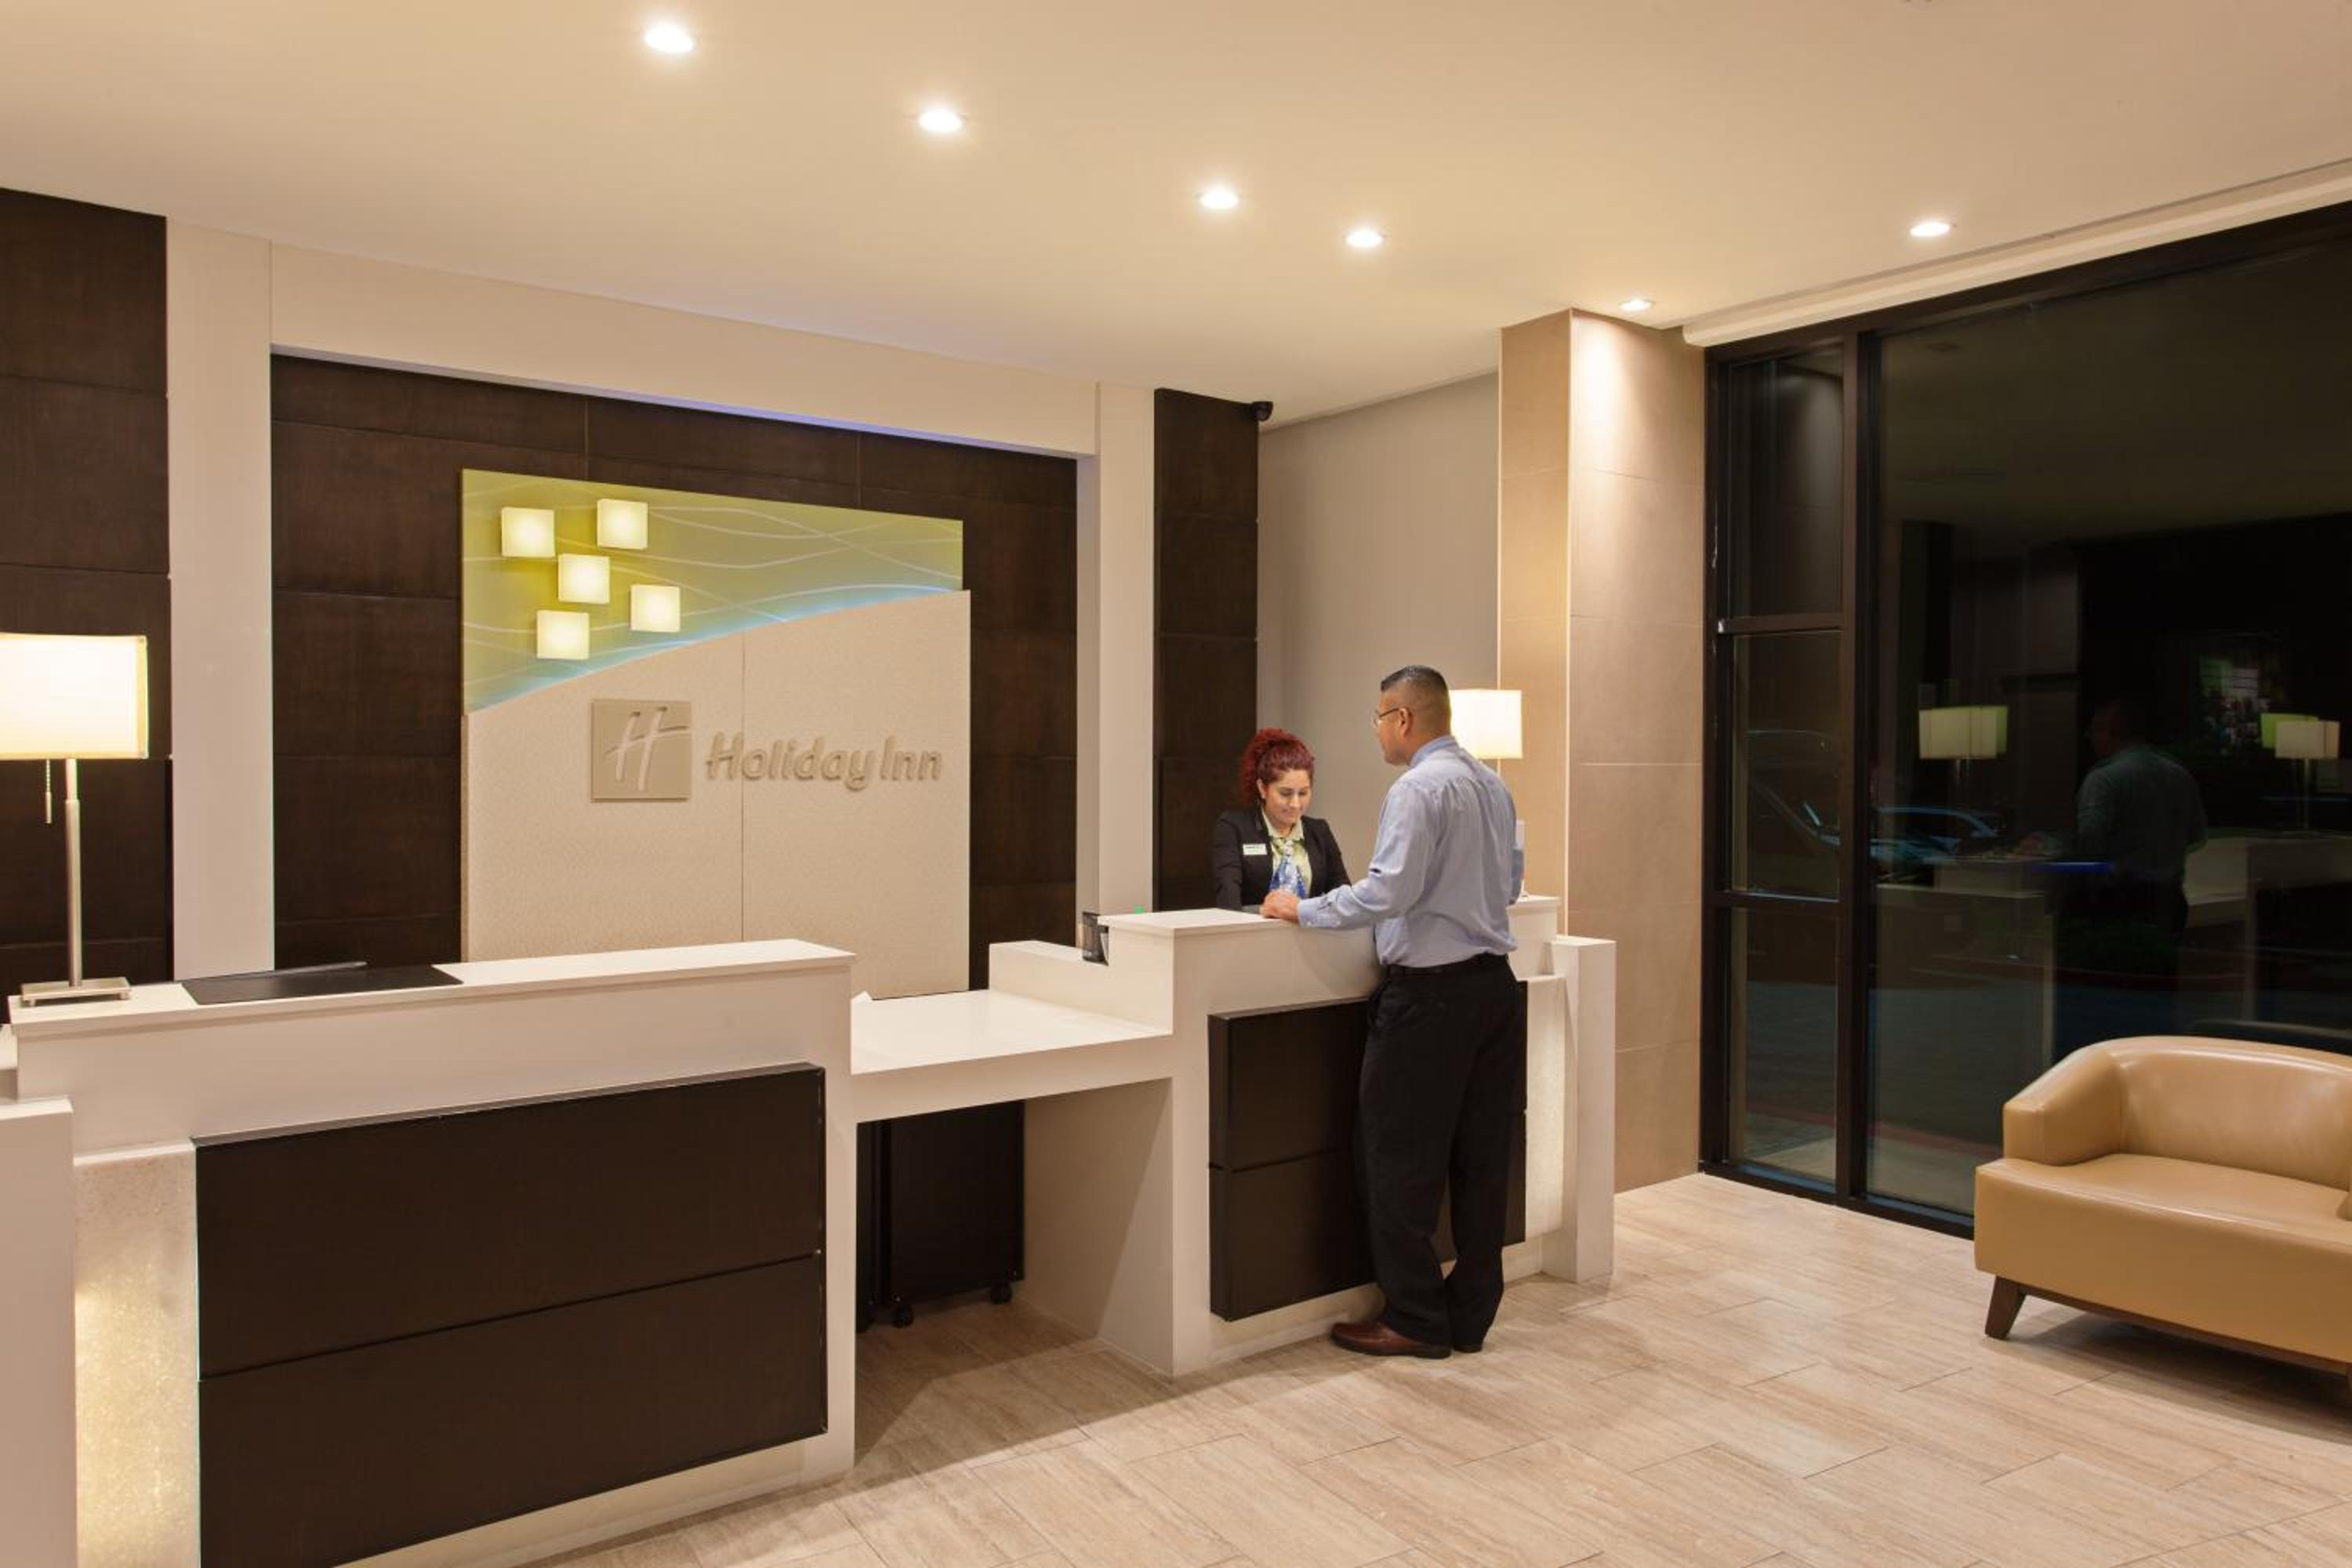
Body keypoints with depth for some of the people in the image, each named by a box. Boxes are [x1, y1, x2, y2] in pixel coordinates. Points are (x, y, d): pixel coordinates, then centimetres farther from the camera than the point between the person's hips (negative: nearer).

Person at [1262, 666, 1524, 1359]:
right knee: (1480, 1158, 13)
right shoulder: (1493, 784, 11)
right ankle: (1470, 1316, 22)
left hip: (1430, 991, -9)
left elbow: (1387, 892, -22)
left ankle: (1415, 1320, 12)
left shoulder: (1418, 789, -15)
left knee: (1401, 1161, 3)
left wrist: (1304, 909, -10)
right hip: (1494, 984, 9)